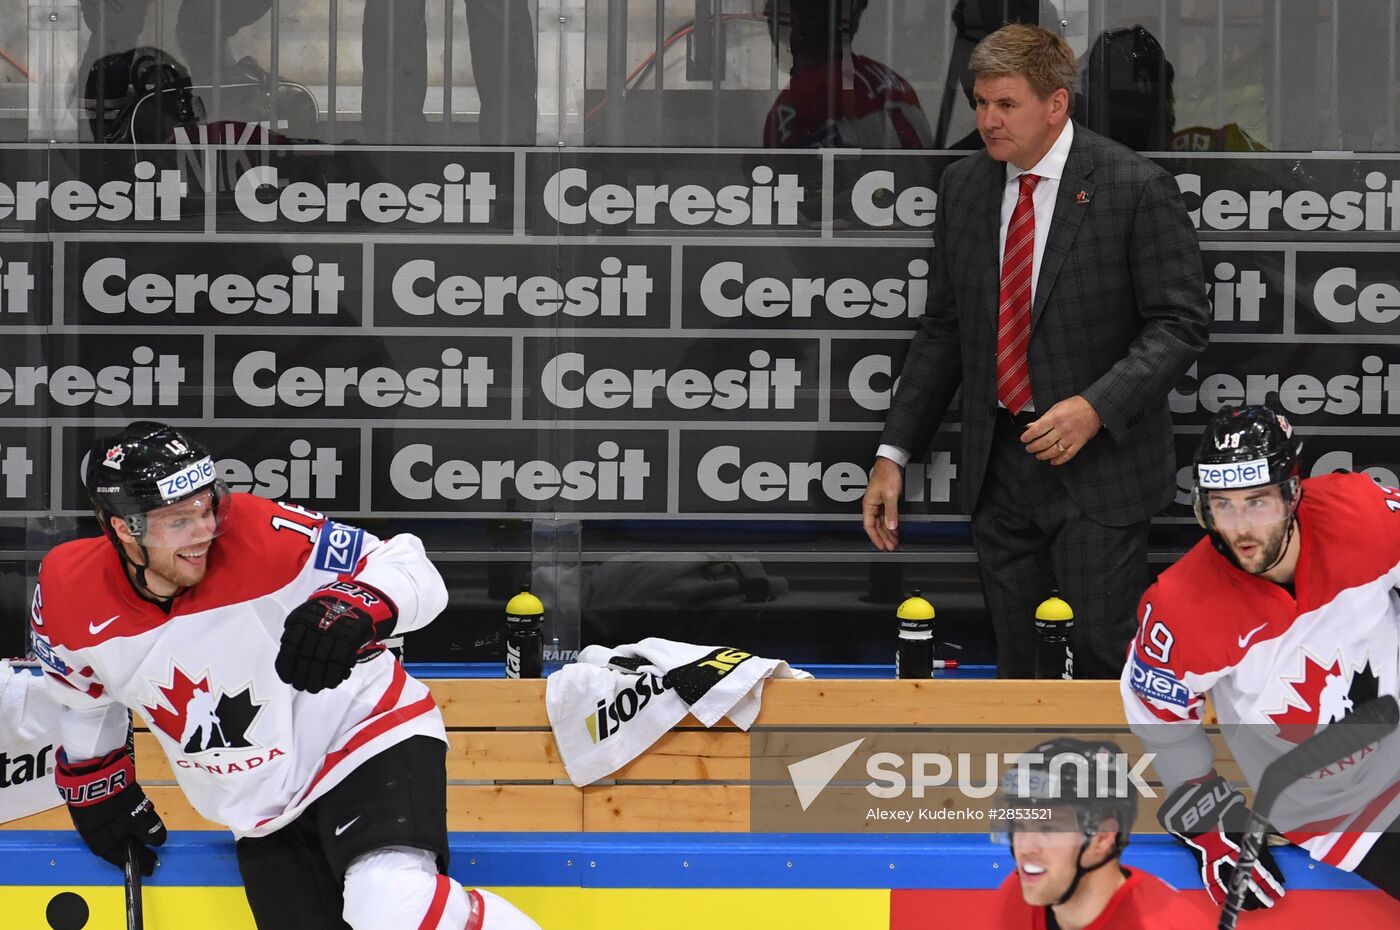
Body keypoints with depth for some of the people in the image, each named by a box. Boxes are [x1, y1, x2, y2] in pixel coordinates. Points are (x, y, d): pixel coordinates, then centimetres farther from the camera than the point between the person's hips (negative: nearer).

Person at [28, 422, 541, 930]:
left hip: (370, 741, -5)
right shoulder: (67, 593, -9)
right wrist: (94, 786, 21)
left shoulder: (258, 534, -22)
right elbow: (80, 694, 14)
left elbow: (414, 573, -20)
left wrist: (356, 607, -40)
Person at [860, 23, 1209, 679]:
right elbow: (943, 329, 14)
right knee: (1017, 667, 6)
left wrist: (1095, 408, -22)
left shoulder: (1135, 188, -9)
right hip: (996, 465, 5)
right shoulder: (963, 187, 8)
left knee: (1102, 663, -5)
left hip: (1097, 469, -5)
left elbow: (1180, 323, -9)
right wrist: (893, 454, 8)